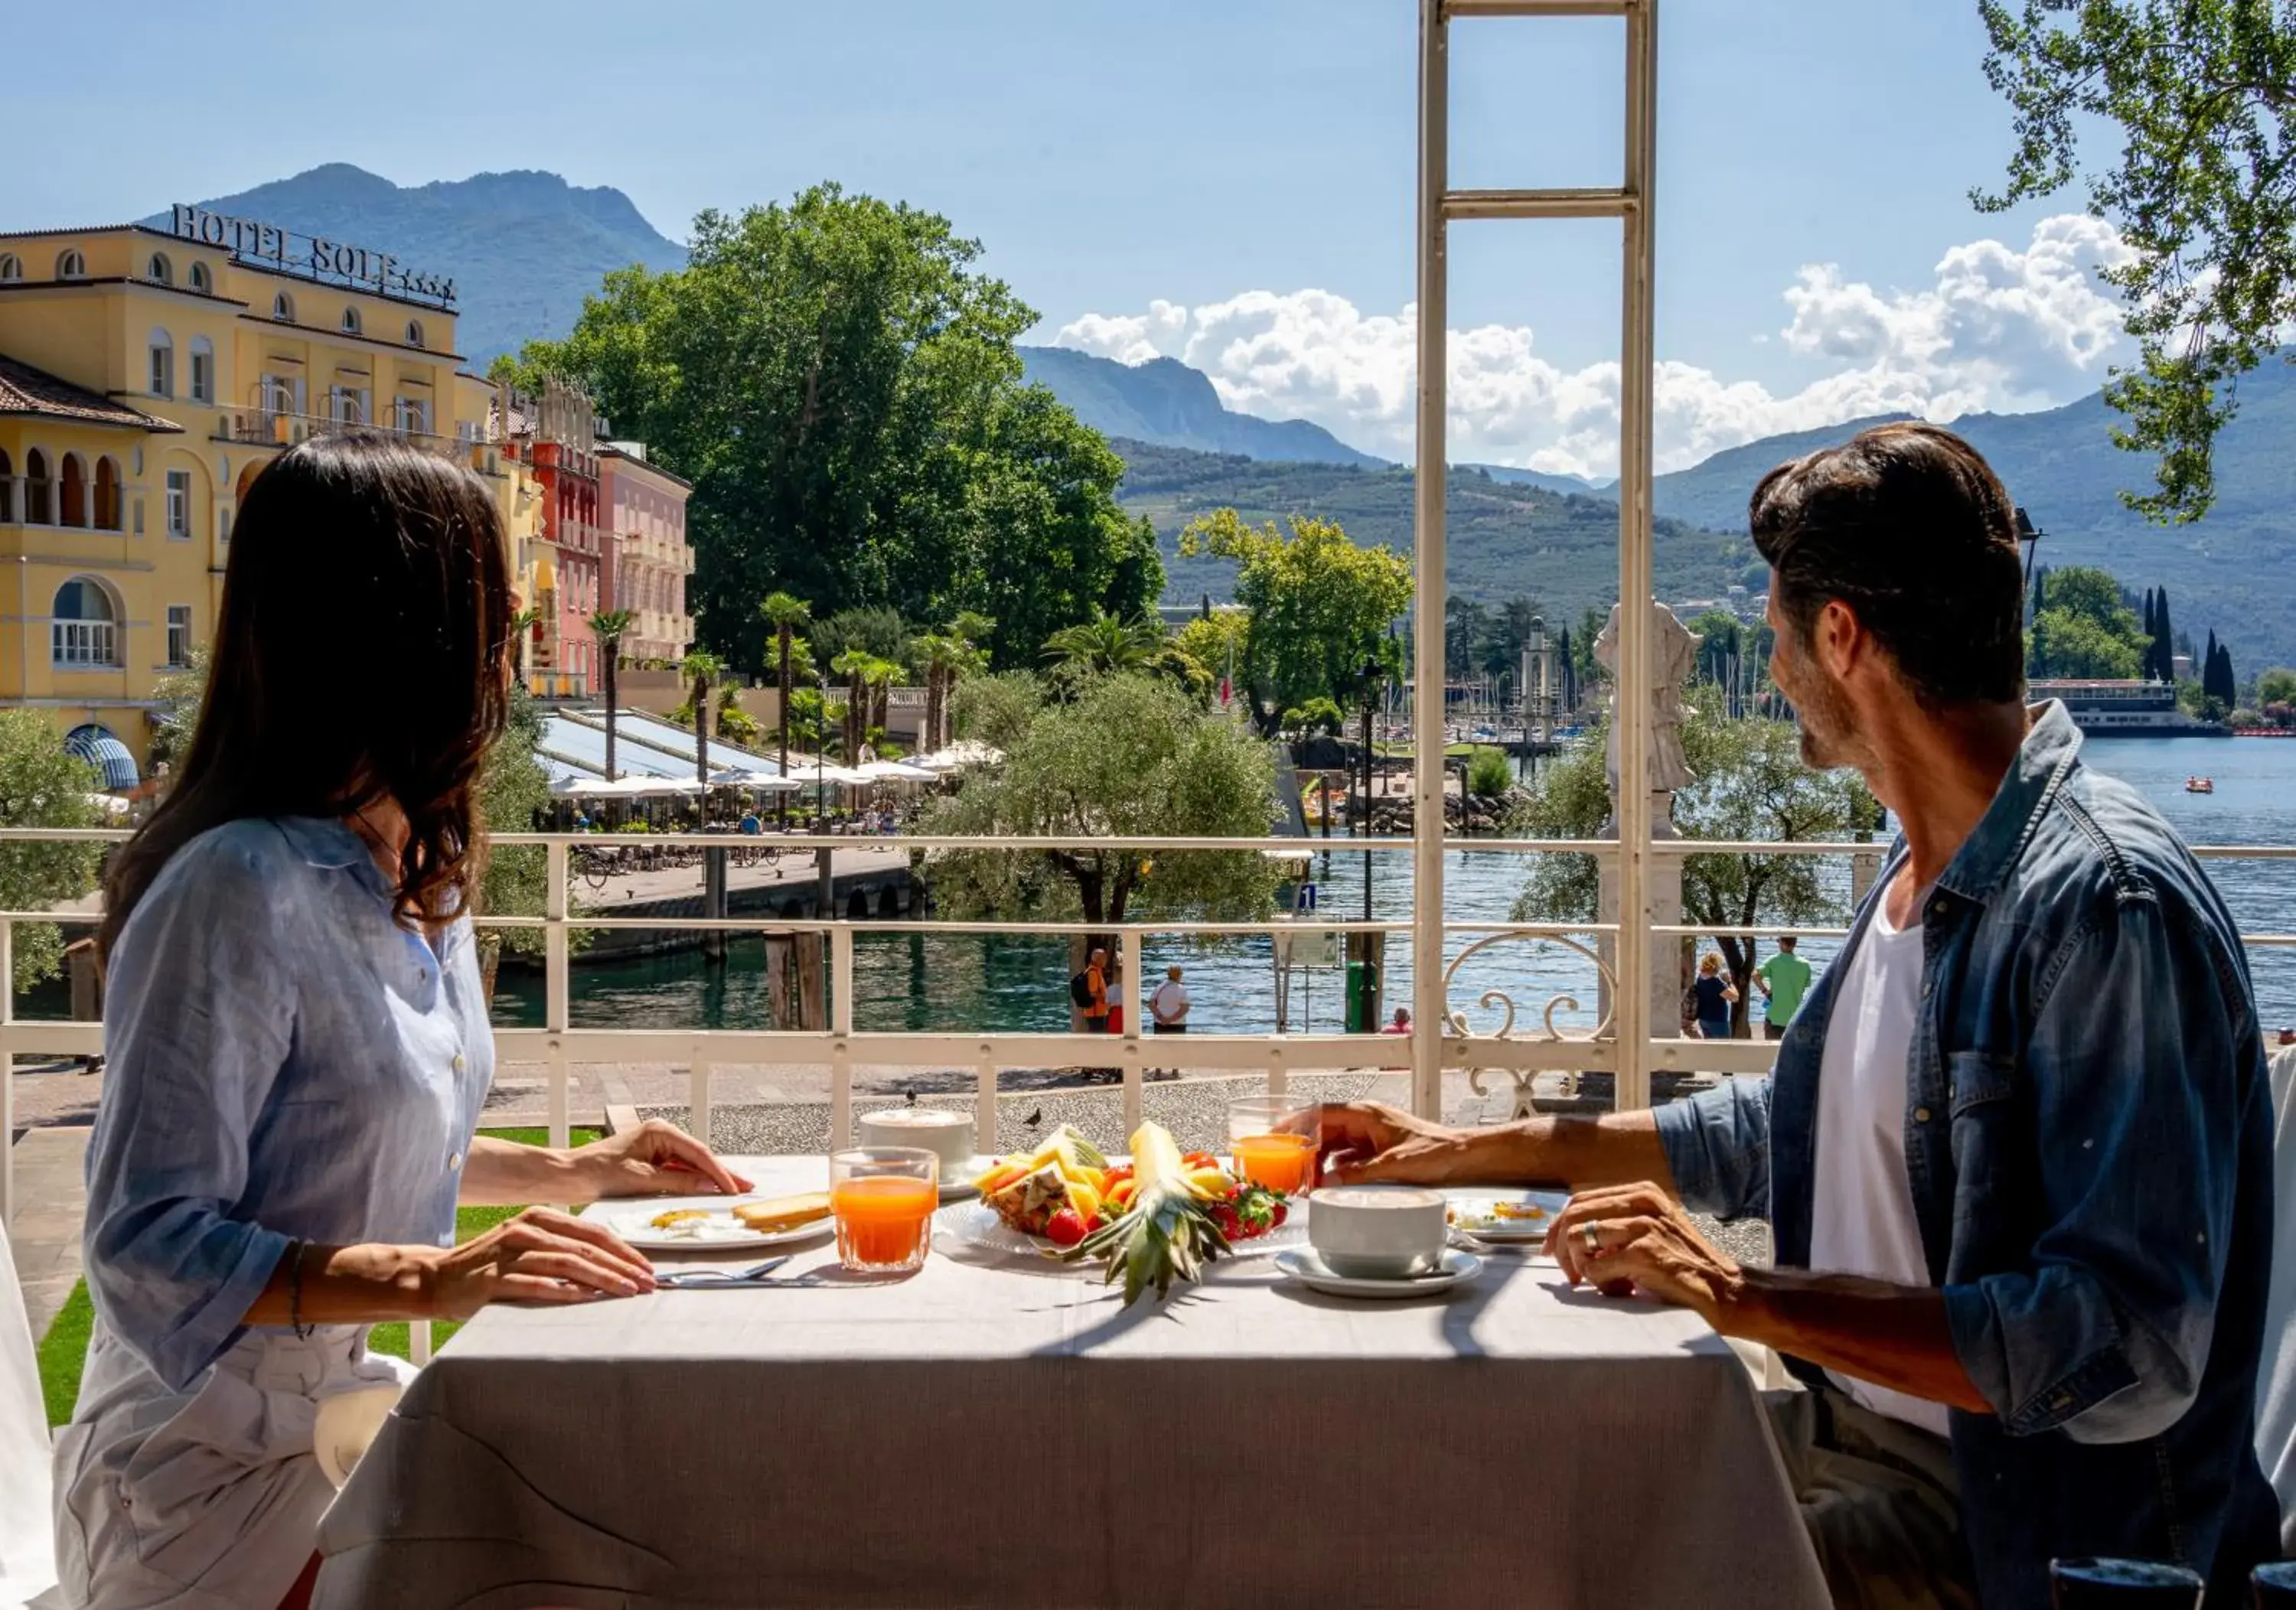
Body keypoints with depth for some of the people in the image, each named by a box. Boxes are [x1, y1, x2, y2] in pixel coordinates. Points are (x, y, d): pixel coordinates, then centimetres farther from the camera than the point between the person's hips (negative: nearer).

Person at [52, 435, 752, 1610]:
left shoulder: (421, 875, 6)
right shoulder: (240, 892, -23)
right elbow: (146, 1238, -23)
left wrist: (572, 1172, 6)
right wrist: (424, 1278, -33)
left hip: (342, 1414, 8)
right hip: (211, 1473, -8)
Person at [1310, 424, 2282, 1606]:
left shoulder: (2109, 906, -24)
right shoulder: (1919, 868, 8)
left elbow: (2124, 1355, -29)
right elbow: (1785, 1127, 22)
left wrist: (1746, 1296, -26)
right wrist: (1477, 1151, 21)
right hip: (1854, 1430, 9)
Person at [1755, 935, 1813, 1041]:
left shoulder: (1774, 961, -7)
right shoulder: (1804, 965, 1)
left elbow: (1756, 975, -19)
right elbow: (1804, 989, 10)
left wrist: (1765, 990, -5)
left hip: (1774, 1017, -2)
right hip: (1795, 1017, 3)